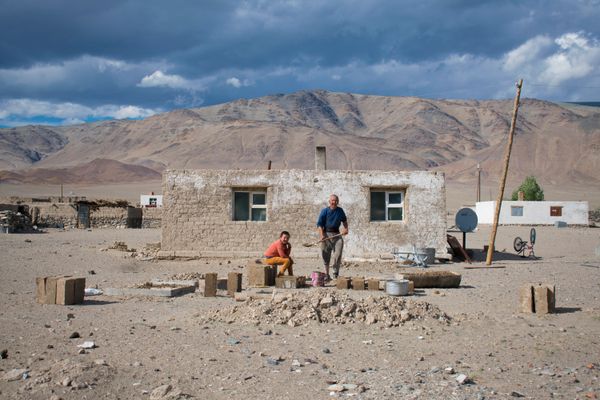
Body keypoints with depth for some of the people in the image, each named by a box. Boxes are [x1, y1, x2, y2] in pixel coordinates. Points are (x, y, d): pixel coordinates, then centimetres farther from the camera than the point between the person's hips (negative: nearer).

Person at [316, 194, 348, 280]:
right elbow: (319, 224, -4)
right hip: (327, 234, -2)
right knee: (326, 256, 2)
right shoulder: (325, 211, -1)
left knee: (338, 254, -12)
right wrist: (322, 235, -17)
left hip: (337, 234, 2)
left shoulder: (340, 211, 9)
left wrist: (346, 228, 10)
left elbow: (344, 220, 28)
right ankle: (327, 274, 13)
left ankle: (335, 274, -4)